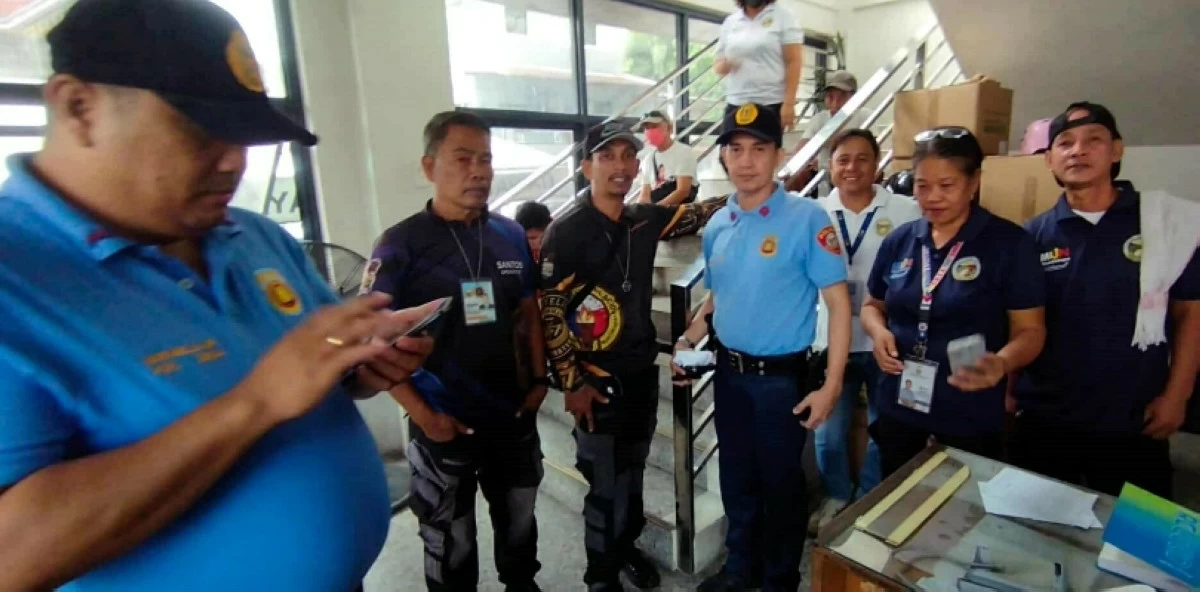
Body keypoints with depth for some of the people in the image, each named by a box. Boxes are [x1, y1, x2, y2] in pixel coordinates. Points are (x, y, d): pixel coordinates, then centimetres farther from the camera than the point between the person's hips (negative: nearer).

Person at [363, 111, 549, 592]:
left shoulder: (510, 235, 0)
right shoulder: (401, 244, -12)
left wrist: (540, 379, 2)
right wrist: (422, 415, -16)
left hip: (514, 415, 4)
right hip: (444, 425, -4)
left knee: (520, 522, 24)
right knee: (451, 545, 17)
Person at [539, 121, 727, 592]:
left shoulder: (645, 220, 1)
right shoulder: (566, 232, -15)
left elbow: (701, 214, 11)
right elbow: (549, 313, -15)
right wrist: (572, 382, -15)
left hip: (642, 369, 6)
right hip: (598, 378, -5)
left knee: (633, 470, 21)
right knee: (607, 483, 7)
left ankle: (626, 547, 45)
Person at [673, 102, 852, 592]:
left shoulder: (806, 218, -13)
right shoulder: (717, 226, 3)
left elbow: (839, 302, -13)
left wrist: (831, 386, -16)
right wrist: (688, 341, 0)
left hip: (781, 376, -5)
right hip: (729, 372, 5)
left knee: (781, 483, 13)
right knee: (737, 477, 20)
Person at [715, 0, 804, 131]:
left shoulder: (783, 15, 4)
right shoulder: (729, 22, 14)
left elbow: (794, 61, -3)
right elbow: (718, 65, 16)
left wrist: (789, 103, -13)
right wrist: (724, 65, -9)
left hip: (772, 104, -3)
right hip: (735, 104, 3)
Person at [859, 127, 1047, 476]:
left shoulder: (1010, 243, -8)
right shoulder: (899, 241, 2)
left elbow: (1030, 329, -9)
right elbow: (873, 305, 13)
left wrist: (1001, 363, -29)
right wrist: (878, 331, -9)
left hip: (971, 417, -3)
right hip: (898, 408, 4)